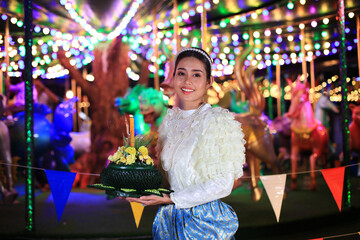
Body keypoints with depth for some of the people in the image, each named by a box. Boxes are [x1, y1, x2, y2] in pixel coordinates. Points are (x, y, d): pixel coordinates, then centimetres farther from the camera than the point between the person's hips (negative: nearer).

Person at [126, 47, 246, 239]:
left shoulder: (218, 121, -14)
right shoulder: (171, 119, 5)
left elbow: (223, 185, -18)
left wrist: (171, 199, -20)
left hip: (203, 222, -5)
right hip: (170, 220, 6)